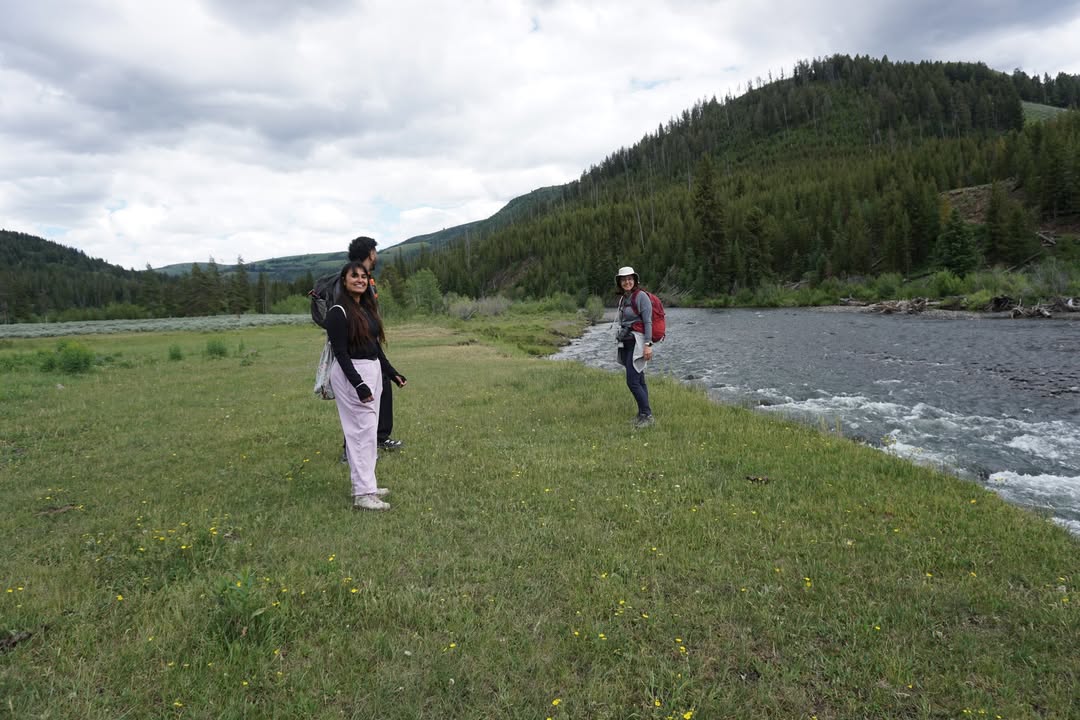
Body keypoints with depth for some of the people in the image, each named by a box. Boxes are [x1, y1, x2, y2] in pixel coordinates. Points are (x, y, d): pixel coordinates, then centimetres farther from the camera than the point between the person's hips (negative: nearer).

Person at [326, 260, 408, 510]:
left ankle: (364, 484, 24)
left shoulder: (367, 308, 13)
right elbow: (340, 353, -17)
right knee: (363, 431, -9)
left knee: (368, 430, 13)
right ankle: (363, 494, -4)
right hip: (351, 374, -9)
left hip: (373, 371, 9)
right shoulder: (338, 312, -12)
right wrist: (358, 385, -24)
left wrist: (392, 373, 16)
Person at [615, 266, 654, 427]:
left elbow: (648, 322, -16)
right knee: (639, 380, 11)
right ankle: (642, 414, 17)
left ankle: (647, 415, -4)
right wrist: (620, 340, 21)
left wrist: (648, 345, -22)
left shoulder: (641, 296, -10)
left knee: (632, 381, -13)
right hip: (626, 343, 8)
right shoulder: (622, 299, 14)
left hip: (638, 342, -8)